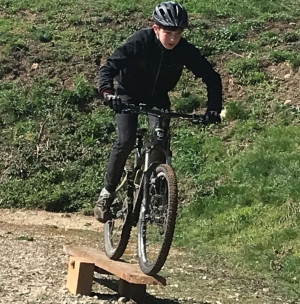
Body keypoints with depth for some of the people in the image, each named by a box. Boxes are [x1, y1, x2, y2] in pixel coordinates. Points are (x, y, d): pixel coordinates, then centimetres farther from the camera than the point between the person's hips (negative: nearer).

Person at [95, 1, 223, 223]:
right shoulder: (141, 42, -29)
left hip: (158, 97, 3)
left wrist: (214, 108, -28)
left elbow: (212, 78, -14)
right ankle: (108, 192, -3)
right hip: (129, 94, -2)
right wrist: (107, 92, -53)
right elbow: (108, 68, -34)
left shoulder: (186, 51, -22)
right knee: (126, 141, -21)